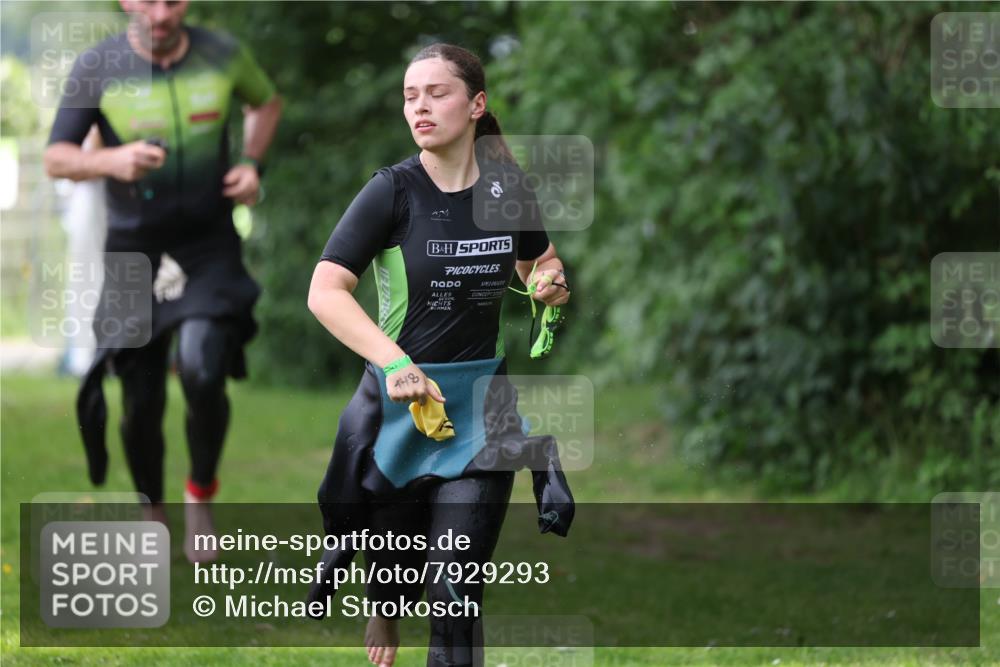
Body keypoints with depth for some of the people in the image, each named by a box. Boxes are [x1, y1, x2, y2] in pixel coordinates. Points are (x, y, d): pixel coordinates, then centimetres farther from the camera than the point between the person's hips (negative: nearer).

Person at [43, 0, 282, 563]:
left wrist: (253, 164, 1)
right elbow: (56, 159, -5)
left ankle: (202, 495, 3)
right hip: (134, 249, 0)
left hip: (210, 247, 0)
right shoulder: (97, 68, -8)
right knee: (142, 403, 1)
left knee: (202, 373, -23)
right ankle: (153, 514, 27)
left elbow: (267, 101, 18)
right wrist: (113, 161, -25)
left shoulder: (223, 55, -3)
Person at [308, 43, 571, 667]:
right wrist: (395, 361, -31)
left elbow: (537, 267, 19)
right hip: (399, 402, -1)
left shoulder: (507, 187, 0)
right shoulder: (394, 190, -10)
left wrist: (552, 284, -5)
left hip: (481, 405, 1)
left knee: (455, 595, -8)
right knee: (396, 569, 14)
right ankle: (383, 613, 49)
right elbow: (325, 292, -18)